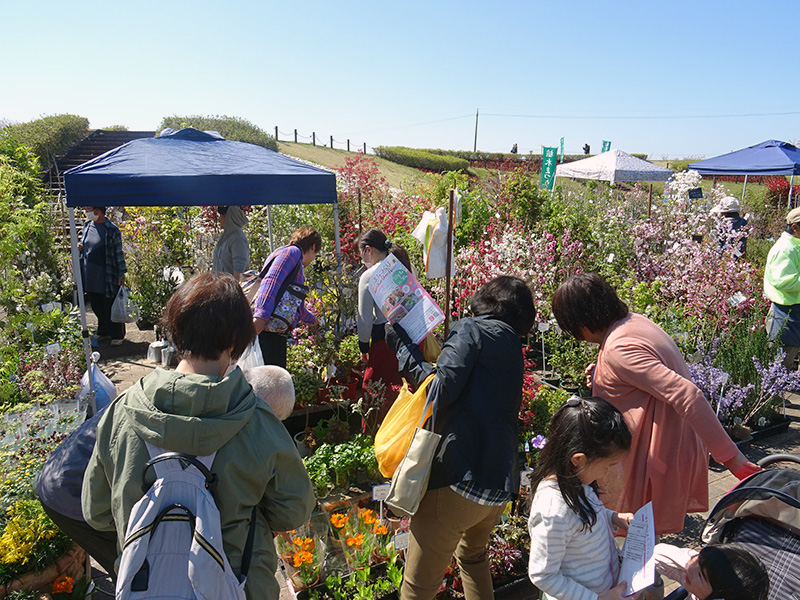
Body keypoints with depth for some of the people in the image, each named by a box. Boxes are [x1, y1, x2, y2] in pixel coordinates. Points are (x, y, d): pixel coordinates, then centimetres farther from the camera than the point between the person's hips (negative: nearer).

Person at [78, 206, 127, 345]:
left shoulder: (111, 229, -9)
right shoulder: (87, 226, 9)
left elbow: (118, 253, -6)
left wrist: (121, 274, -8)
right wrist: (80, 248, 1)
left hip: (107, 278, -6)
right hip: (89, 276, 6)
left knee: (111, 307, 1)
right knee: (96, 307, 15)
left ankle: (117, 335, 12)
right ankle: (104, 332, 31)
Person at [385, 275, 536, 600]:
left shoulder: (473, 329, -3)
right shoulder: (512, 346, 19)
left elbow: (439, 392, -15)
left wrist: (402, 345, -4)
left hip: (460, 478, -9)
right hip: (501, 485, 9)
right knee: (472, 555, 34)